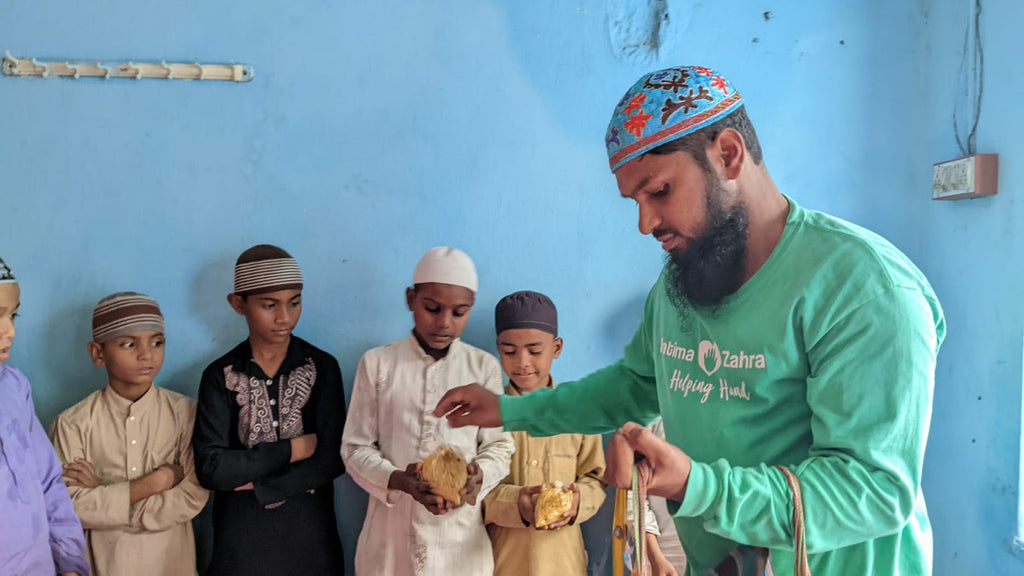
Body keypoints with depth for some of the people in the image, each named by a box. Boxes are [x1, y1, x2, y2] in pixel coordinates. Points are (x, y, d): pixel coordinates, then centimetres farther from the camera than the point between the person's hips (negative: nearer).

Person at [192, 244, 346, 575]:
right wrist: (290, 450, -14)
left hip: (309, 531, 0)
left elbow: (332, 459, -11)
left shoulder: (323, 367, -4)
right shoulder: (220, 376, -4)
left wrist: (258, 487, -14)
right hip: (241, 534, 0)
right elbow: (210, 468, -14)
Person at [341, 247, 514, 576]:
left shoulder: (484, 367, 0)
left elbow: (499, 446, 2)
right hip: (391, 531, 0)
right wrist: (398, 480, -18)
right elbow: (355, 448, 0)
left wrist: (478, 477, -19)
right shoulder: (376, 363, -1)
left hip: (461, 536, 0)